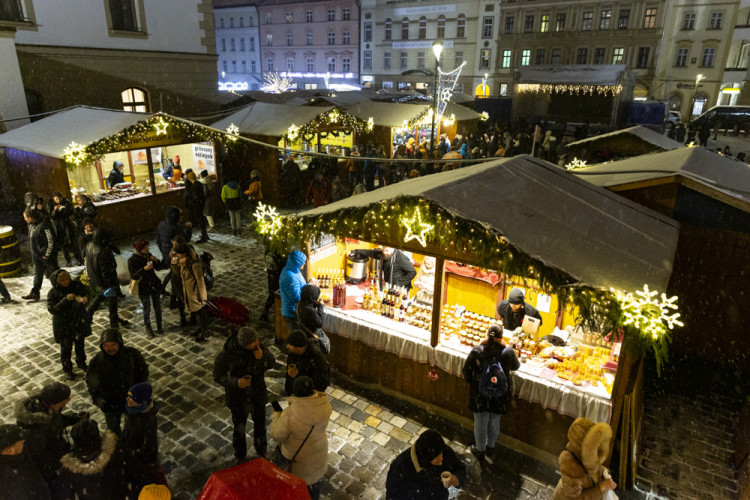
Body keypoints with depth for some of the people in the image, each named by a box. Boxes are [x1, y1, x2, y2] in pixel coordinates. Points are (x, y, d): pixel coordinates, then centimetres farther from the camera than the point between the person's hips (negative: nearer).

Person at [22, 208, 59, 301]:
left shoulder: (44, 225, -24)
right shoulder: (31, 225, 3)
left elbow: (51, 241, -22)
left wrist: (47, 255, -17)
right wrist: (33, 253, 15)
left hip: (47, 255, -8)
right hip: (36, 254, 8)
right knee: (37, 274, 15)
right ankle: (35, 293, 23)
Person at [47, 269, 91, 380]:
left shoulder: (77, 285, -9)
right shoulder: (53, 293, -16)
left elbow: (86, 294, 6)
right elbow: (52, 309, -21)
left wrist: (85, 299, -19)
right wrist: (66, 300, -32)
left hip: (80, 322, 3)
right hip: (64, 325, -3)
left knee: (80, 344, 20)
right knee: (66, 347, 10)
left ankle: (81, 362, 44)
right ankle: (67, 369, 30)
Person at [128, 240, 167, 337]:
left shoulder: (148, 255, -3)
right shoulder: (132, 260, -15)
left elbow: (159, 268, 4)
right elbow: (133, 276, -17)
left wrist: (156, 261, -16)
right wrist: (144, 269, -28)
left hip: (154, 285, 4)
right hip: (143, 288, -4)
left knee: (157, 307, 11)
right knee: (147, 309, 8)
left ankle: (159, 327, 28)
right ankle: (148, 328, 29)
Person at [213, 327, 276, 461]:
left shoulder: (259, 347, -20)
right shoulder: (226, 354, -28)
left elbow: (272, 363, -8)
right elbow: (218, 376, -16)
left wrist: (262, 356, -30)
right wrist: (236, 382, -31)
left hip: (258, 396, 2)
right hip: (238, 399, -2)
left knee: (260, 426, 25)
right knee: (239, 430, 24)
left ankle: (261, 451, 54)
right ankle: (240, 456, 52)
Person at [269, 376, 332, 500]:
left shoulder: (290, 413, -36)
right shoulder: (325, 405, -22)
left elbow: (277, 435, -22)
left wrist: (276, 415, -7)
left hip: (297, 457, -4)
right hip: (318, 453, 4)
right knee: (314, 481, 30)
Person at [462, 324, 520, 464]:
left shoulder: (476, 351, -21)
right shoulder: (508, 353, -19)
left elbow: (465, 373, -11)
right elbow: (516, 366, 4)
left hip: (479, 395, -1)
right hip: (499, 398, 1)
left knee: (480, 423, 20)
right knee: (494, 422, 24)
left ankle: (480, 450, 39)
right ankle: (490, 449, 43)